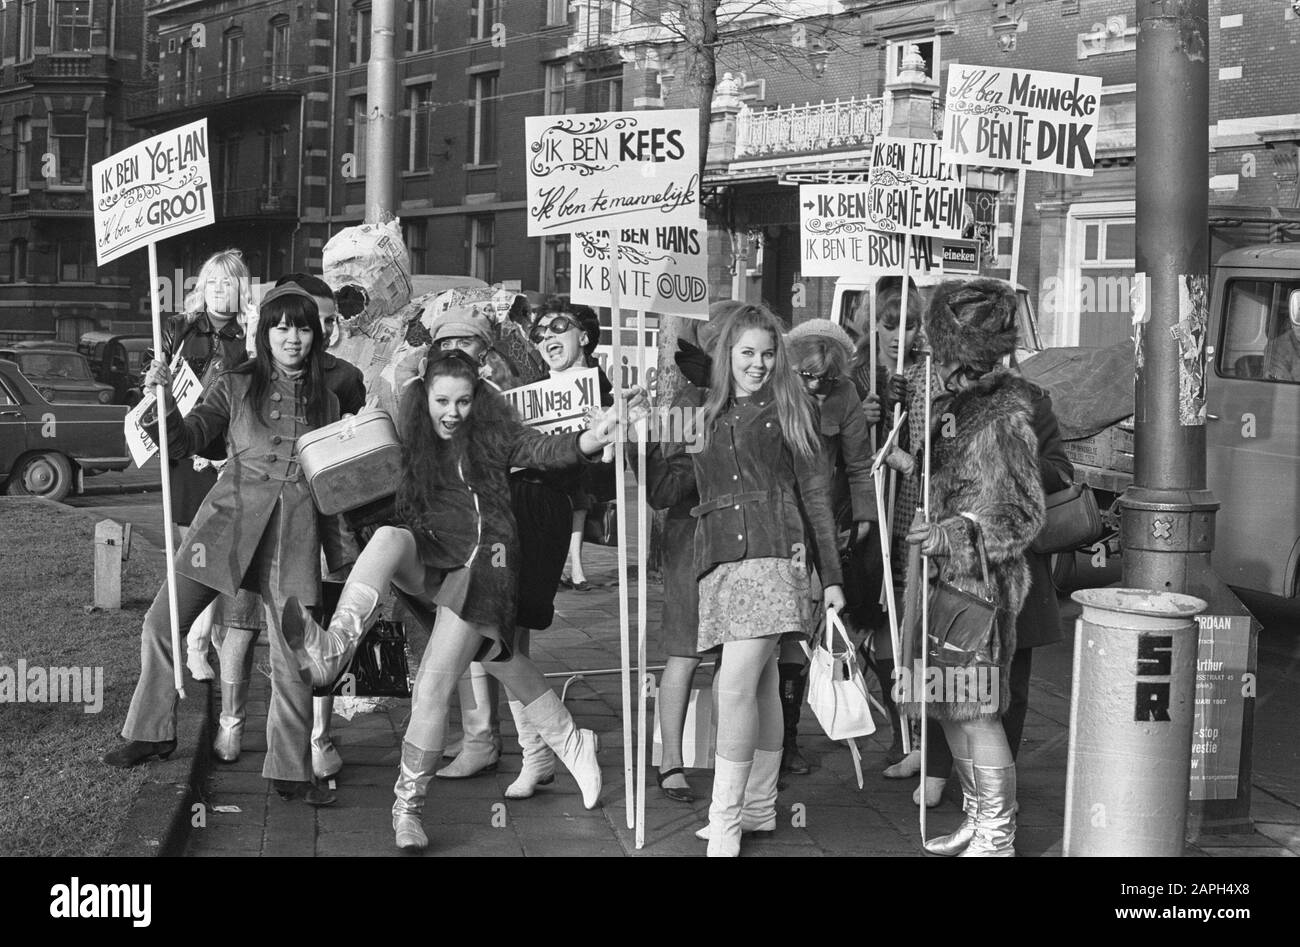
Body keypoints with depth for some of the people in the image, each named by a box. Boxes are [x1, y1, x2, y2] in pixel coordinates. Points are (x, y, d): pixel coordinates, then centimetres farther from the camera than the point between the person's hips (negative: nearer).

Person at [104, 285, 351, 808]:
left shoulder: (326, 401, 12)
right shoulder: (235, 387, 7)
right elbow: (186, 441, 0)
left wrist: (338, 555, 15)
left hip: (297, 529, 0)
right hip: (230, 515, 0)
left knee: (294, 653, -2)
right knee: (161, 623, -4)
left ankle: (290, 770, 9)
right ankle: (152, 733, 15)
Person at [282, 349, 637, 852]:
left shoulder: (492, 432, 2)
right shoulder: (409, 433, 6)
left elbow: (542, 449, -9)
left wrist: (590, 439, -26)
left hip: (482, 561, -3)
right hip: (428, 555, 3)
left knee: (433, 688, -13)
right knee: (388, 538, -32)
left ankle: (408, 806, -2)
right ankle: (332, 649, -43)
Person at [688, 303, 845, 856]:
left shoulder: (788, 410, 8)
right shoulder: (707, 414, 17)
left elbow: (815, 493, 8)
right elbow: (691, 495, 20)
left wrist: (832, 576, 4)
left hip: (773, 553, -4)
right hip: (718, 558, 4)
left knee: (737, 686, -14)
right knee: (762, 685, 8)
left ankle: (726, 823, -9)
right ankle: (759, 809, 18)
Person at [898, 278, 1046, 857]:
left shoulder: (1006, 416, -15)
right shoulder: (953, 403, 10)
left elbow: (1024, 516, -15)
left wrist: (952, 533, -24)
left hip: (979, 581, -9)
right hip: (940, 576, 9)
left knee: (976, 710, -2)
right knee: (948, 707, 15)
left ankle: (997, 836, 10)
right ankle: (977, 820, 28)